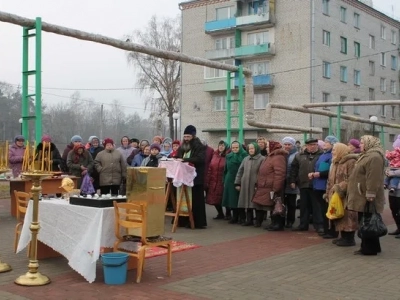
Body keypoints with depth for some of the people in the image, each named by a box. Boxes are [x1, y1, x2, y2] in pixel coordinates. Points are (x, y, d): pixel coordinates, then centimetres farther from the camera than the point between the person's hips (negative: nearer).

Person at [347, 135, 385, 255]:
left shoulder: (374, 156, -16)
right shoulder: (366, 155, 20)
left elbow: (373, 177, -25)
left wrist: (370, 194, -28)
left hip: (367, 198, -11)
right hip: (362, 196, 11)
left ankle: (369, 249, 1)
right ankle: (367, 247, 20)